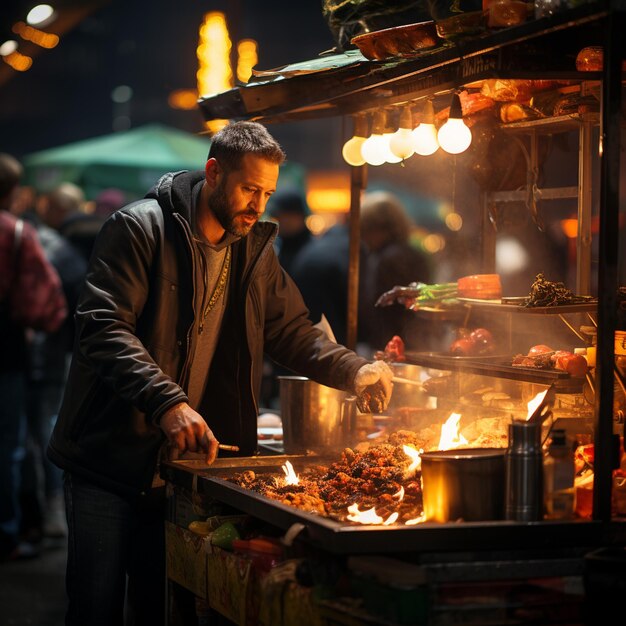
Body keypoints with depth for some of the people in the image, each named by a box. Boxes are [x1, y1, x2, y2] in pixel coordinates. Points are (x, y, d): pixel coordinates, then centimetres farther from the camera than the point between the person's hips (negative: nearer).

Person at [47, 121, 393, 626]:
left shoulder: (255, 250, 9)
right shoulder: (140, 228, -12)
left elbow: (291, 331, 14)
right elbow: (104, 329, -22)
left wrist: (353, 370, -6)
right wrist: (166, 404, -36)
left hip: (188, 459, 6)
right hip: (111, 457, -5)